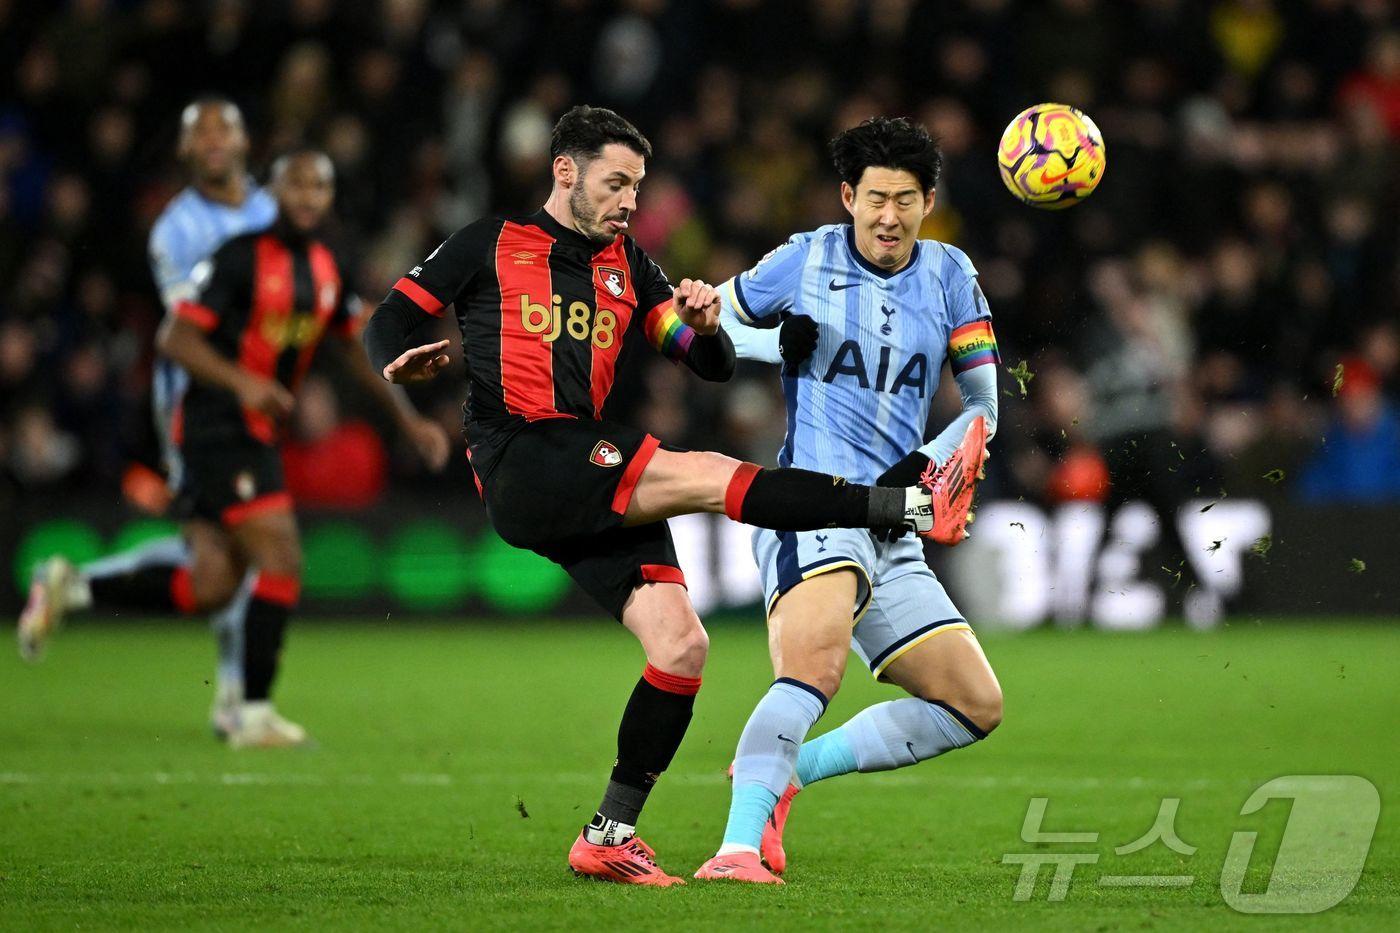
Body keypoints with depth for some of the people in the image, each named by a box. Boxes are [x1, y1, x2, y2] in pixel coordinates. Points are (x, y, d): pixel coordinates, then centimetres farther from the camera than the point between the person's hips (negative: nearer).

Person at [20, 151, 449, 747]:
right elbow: (174, 338, -16)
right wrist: (243, 382, -30)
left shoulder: (324, 268, 11)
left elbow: (359, 345, 23)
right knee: (281, 563, -14)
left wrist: (409, 421, 19)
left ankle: (69, 589, 18)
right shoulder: (241, 258, -13)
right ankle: (254, 714, -5)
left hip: (256, 436, 8)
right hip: (218, 428, -8)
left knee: (210, 588, 3)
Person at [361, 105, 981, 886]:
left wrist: (704, 325, -6)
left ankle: (610, 836, 2)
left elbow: (715, 366, 17)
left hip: (596, 487, 6)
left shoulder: (627, 265, 21)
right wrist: (399, 366, -14)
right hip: (520, 463, -6)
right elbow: (391, 319, 9)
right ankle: (911, 508, -28)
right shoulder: (492, 245, 10)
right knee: (708, 474, -24)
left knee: (682, 644, -8)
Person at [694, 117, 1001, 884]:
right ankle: (739, 846, -42)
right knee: (817, 663, -33)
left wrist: (925, 464, -7)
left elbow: (983, 406, 12)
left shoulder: (949, 274, 12)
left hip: (892, 529, 6)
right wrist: (782, 343, -7)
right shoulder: (807, 260, 3)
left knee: (975, 706, 4)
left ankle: (779, 772, 7)